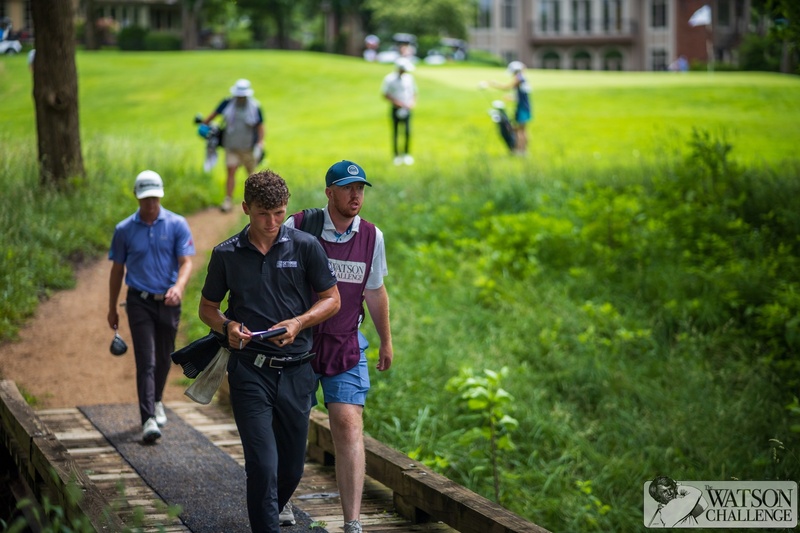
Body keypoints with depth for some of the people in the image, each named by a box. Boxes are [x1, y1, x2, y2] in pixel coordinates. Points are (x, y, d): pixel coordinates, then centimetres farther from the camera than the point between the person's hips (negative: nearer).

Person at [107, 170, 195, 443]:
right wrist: (112, 308, 12)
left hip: (168, 301, 1)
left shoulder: (177, 225, -1)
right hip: (140, 301, -1)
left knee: (164, 358, 15)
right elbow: (117, 269, 9)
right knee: (146, 360, -11)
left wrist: (179, 287, -28)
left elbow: (186, 261, -8)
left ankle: (156, 401, 40)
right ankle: (148, 419, -16)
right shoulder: (124, 230, 1)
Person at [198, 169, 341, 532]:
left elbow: (332, 299, 7)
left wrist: (298, 323, -11)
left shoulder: (305, 247, 1)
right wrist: (227, 327, -9)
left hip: (296, 370, 2)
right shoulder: (226, 254, 2)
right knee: (263, 465, -13)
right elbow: (207, 307, 13)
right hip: (250, 370, -1)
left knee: (292, 468, 12)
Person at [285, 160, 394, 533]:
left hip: (346, 348, 1)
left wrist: (386, 341, 22)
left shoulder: (371, 237, 2)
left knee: (349, 425, -11)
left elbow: (375, 291, 15)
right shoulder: (296, 229, -9)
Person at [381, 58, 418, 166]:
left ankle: (407, 154, 6)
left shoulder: (409, 78, 6)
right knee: (395, 132, 2)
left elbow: (414, 92, 16)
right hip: (396, 109, -3)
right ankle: (397, 155, 12)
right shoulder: (390, 79, -8)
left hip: (406, 109, 3)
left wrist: (413, 102, -2)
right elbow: (385, 94, -8)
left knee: (408, 131, -7)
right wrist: (397, 103, -15)